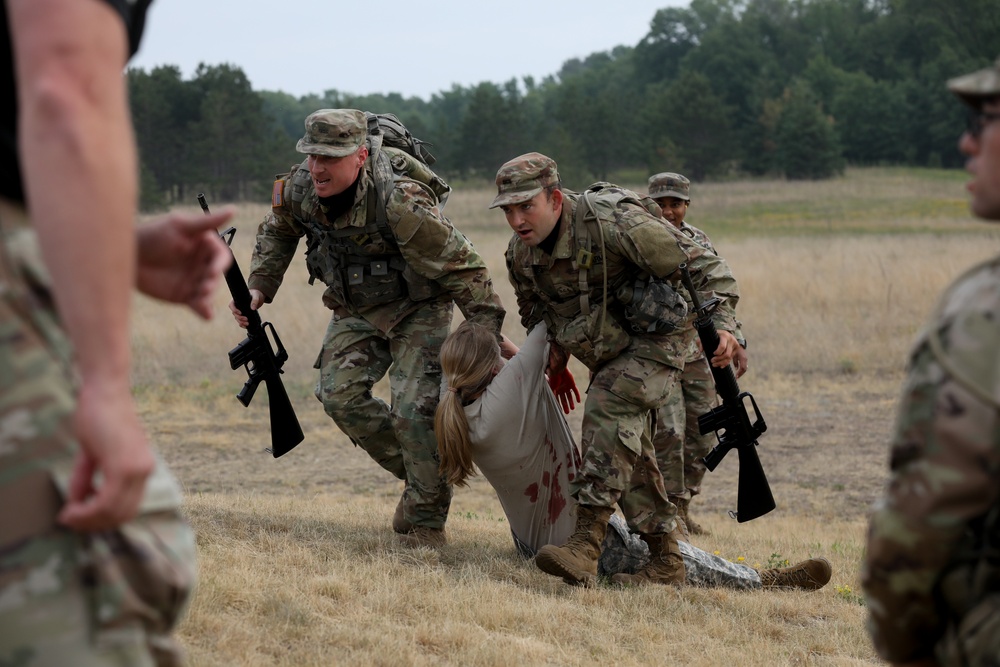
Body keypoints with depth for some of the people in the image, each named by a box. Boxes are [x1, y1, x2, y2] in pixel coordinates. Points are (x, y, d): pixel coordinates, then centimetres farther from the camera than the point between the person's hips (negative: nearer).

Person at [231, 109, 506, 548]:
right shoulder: (298, 190, -17)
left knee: (415, 409, -16)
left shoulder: (400, 203, -36)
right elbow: (276, 232, 10)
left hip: (417, 308, -6)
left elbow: (463, 267, -28)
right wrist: (259, 287, -2)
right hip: (357, 310, 6)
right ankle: (414, 472, 11)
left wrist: (489, 338, -24)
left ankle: (425, 520, -1)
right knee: (339, 393, -9)